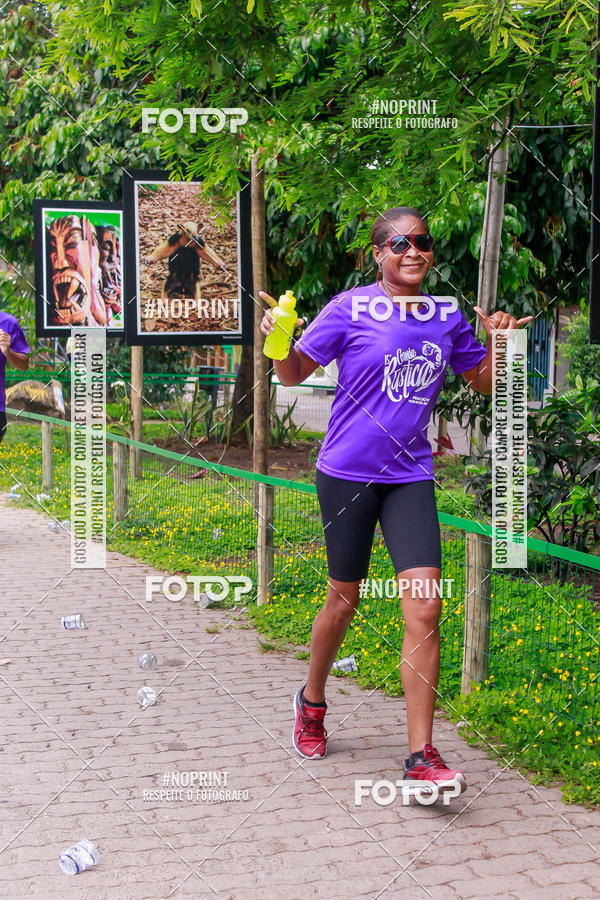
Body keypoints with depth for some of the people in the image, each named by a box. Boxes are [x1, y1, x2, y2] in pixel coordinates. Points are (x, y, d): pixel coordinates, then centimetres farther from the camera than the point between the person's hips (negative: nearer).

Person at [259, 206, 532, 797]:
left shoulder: (447, 316, 6)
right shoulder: (350, 309, -5)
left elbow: (482, 382, 18)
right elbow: (294, 374, -2)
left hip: (410, 476, 3)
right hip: (347, 473, -3)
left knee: (424, 606, -9)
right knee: (344, 598, 9)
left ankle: (421, 755, -3)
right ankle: (312, 701, 38)